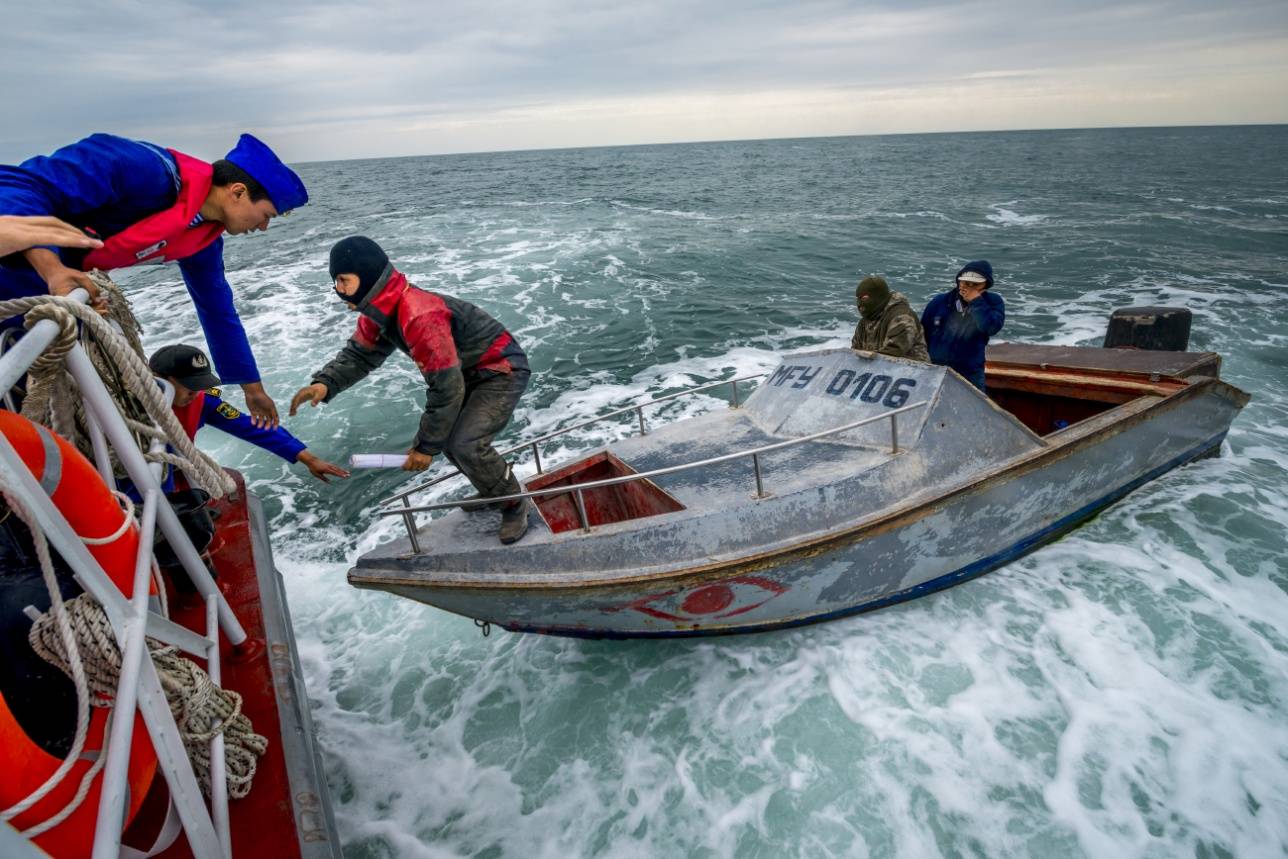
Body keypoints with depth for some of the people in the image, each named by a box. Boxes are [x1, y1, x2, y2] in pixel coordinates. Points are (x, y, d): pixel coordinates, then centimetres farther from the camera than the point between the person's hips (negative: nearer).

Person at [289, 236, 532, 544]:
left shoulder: (419, 317, -32)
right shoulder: (379, 309, -1)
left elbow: (446, 388, -28)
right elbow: (359, 353, 8)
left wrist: (426, 446, -17)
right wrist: (325, 383, -14)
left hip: (503, 370, -10)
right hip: (468, 373, 10)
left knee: (465, 444, -21)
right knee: (445, 437, 11)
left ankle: (515, 503, 3)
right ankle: (494, 491, 32)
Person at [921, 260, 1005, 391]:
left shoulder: (993, 302, -4)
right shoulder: (939, 302, -3)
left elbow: (992, 328, -24)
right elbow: (922, 334, 5)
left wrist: (976, 302, -22)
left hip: (970, 375, 0)